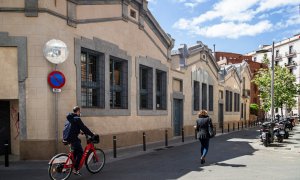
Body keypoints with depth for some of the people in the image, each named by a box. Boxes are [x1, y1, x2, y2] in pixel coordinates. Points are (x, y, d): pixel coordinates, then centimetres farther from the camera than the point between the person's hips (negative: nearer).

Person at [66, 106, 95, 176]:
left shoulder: (70, 118, 15)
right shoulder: (77, 118, -14)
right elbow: (83, 127, -16)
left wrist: (83, 132, 31)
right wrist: (92, 134, -11)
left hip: (68, 137, 9)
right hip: (73, 138, -9)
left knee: (75, 151, 22)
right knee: (80, 152, -3)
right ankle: (75, 169, -4)